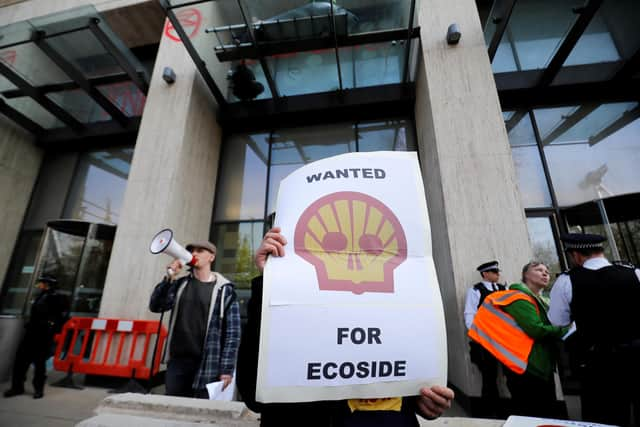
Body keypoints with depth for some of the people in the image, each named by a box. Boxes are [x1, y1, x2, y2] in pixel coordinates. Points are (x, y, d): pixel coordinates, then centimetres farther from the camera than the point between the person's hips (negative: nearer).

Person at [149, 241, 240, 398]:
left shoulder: (224, 290, -6)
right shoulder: (180, 284, 9)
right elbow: (155, 306, -2)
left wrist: (227, 369, -10)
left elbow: (232, 332, -7)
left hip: (207, 364, -4)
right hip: (177, 360, 4)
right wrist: (169, 277, -13)